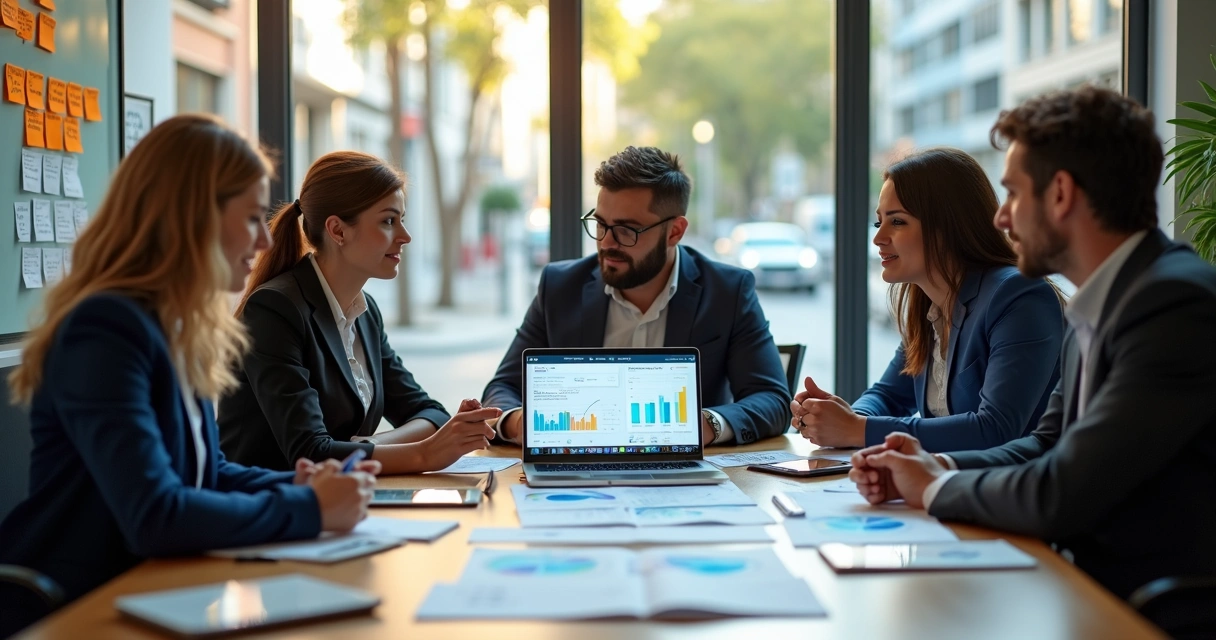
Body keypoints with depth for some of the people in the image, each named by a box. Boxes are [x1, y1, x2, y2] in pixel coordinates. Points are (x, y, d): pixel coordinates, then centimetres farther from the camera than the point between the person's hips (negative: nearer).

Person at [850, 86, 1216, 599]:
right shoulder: (1097, 307, 10)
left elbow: (1058, 498, -24)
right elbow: (1048, 446, 17)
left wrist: (936, 488, -7)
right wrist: (936, 465, 0)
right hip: (1093, 577, 8)